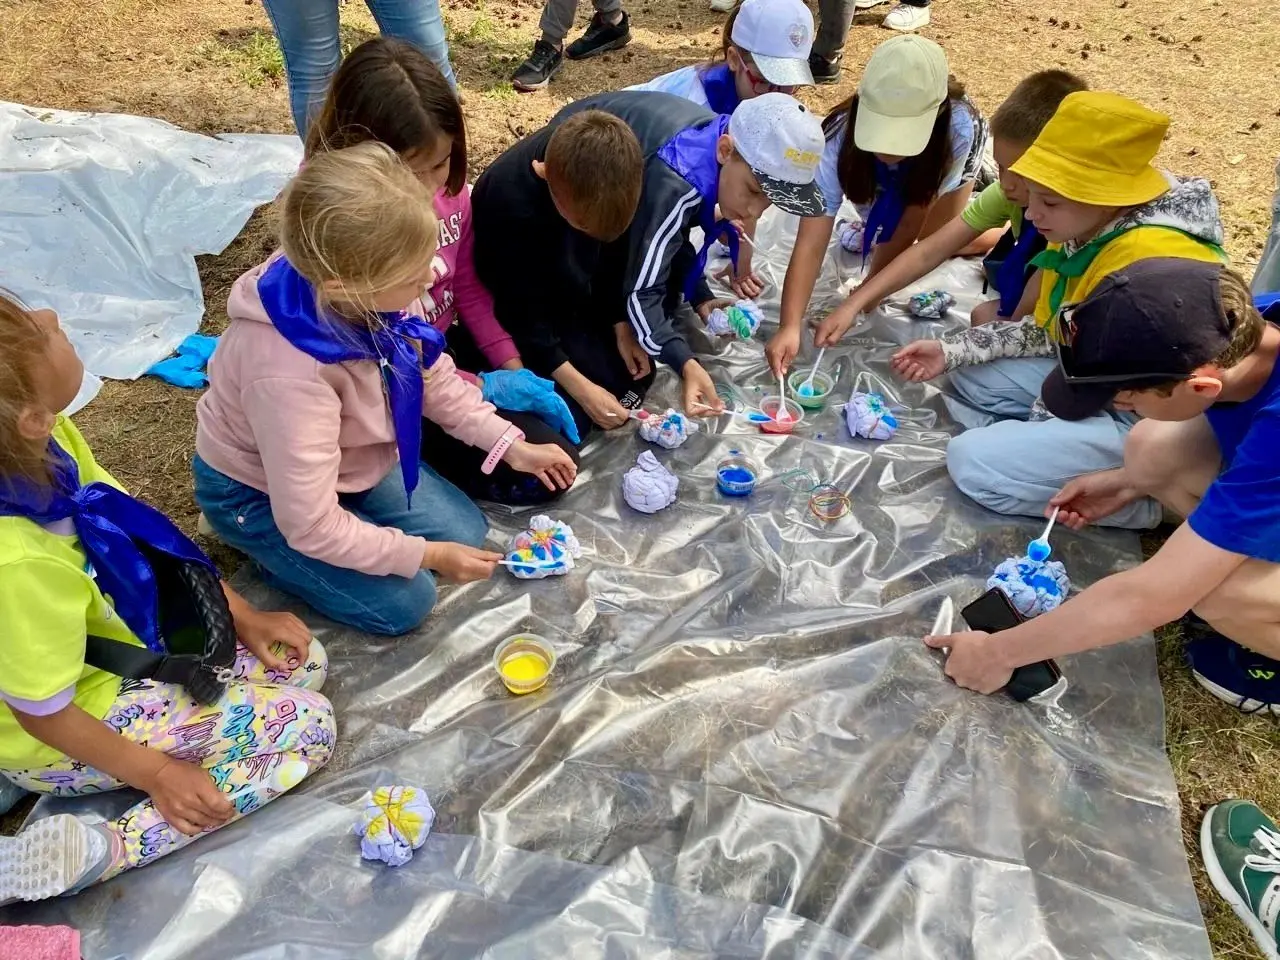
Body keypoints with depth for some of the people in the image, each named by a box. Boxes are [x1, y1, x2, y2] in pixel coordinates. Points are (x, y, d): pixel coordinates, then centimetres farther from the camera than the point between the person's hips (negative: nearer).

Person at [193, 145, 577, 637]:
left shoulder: (370, 290, -23)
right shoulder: (290, 373, -43)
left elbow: (434, 377, -3)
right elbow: (312, 524, -33)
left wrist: (510, 445, -7)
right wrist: (423, 554, -23)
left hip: (353, 459, 7)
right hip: (259, 494, -6)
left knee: (466, 533, 6)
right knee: (402, 604, -9)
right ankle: (273, 555, 12)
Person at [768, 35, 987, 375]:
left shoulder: (960, 126, -44)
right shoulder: (838, 141, -42)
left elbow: (913, 224, -34)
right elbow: (810, 246, -47)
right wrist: (790, 326, -58)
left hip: (946, 169, 0)